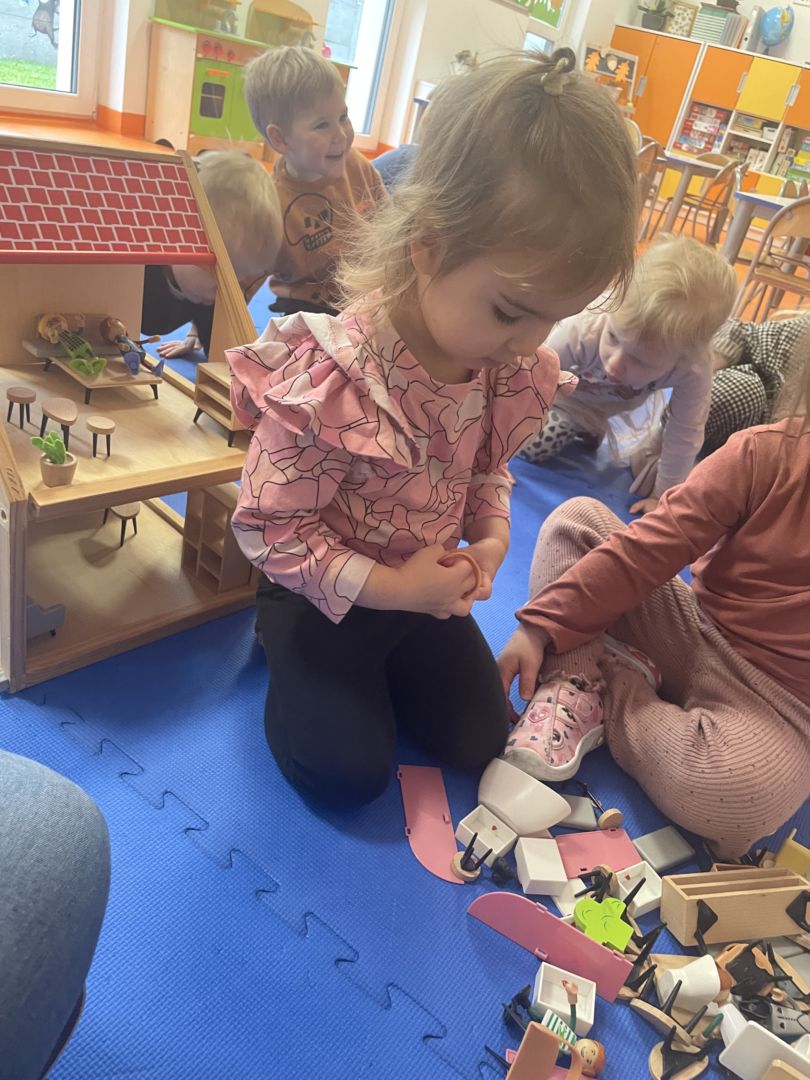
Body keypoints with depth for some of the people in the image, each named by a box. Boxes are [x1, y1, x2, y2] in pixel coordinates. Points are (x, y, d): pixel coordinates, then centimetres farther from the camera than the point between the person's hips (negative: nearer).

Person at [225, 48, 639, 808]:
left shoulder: (511, 367, -12)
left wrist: (492, 538, -12)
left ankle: (373, 663, 33)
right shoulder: (331, 380, -34)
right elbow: (267, 527, -25)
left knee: (478, 743, 15)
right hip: (325, 598, -5)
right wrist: (389, 587, -25)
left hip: (431, 591, 6)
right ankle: (288, 655, 23)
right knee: (347, 773, -1)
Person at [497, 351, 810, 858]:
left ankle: (607, 686, -8)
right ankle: (573, 687, -18)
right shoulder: (766, 452, -7)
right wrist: (541, 626, -18)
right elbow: (648, 548, -12)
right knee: (577, 518, -8)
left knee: (729, 794, -35)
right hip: (694, 637, 2)